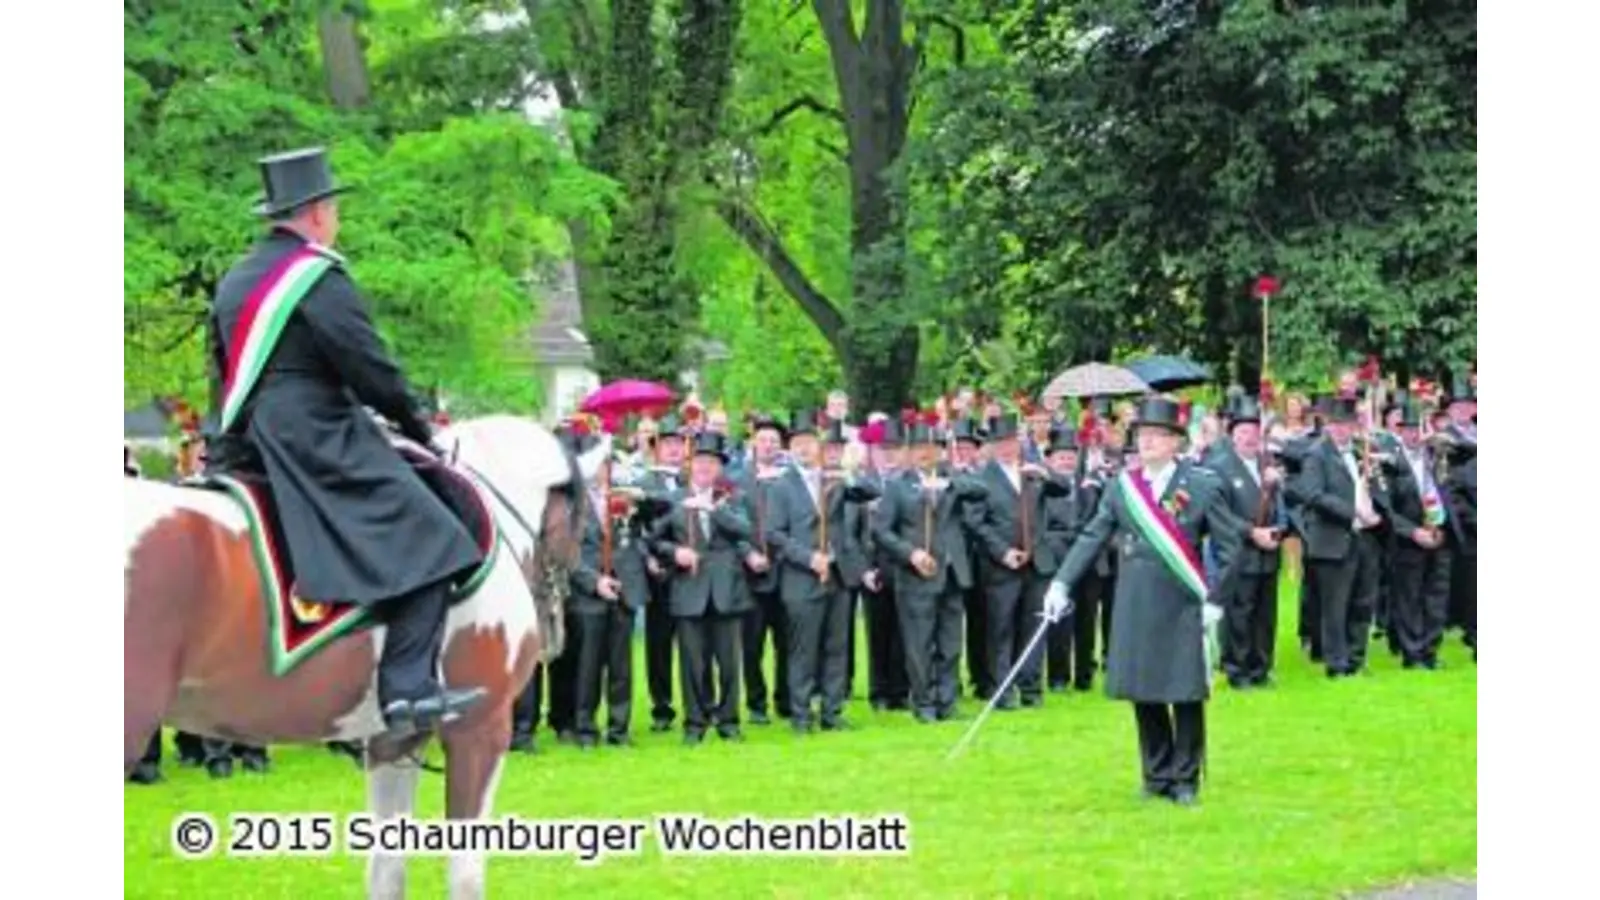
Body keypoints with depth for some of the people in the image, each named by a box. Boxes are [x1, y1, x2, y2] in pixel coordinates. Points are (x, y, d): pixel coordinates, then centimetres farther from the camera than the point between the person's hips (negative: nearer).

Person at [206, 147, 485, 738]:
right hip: (316, 440, -10)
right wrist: (416, 428, 4)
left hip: (249, 447, 10)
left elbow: (223, 378, 21)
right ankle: (408, 688, -25)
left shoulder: (234, 283, 17)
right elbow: (371, 370, -11)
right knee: (428, 543, -13)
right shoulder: (319, 277, -10)